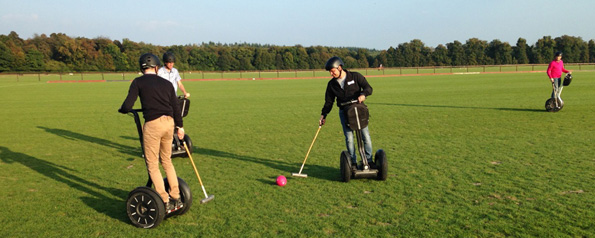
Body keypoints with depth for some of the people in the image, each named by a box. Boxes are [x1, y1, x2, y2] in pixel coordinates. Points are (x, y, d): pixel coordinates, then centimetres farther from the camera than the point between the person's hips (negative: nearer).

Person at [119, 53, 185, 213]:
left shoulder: (138, 82, 2)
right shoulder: (166, 83, 14)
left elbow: (127, 106, -6)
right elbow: (175, 107, 15)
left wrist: (121, 109, 18)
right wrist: (180, 126, 27)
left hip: (152, 124, -5)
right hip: (169, 122, 5)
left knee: (152, 165, 6)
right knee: (166, 160, 20)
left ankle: (165, 202, 5)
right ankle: (176, 198, 23)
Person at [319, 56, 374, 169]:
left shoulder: (355, 76, -3)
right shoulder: (331, 84, 6)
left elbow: (368, 88, -6)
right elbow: (328, 101, 11)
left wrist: (363, 94, -27)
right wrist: (323, 115, 3)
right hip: (344, 112, 2)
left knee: (365, 135, -2)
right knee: (349, 138, -3)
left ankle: (369, 160, 11)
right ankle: (353, 163, 9)